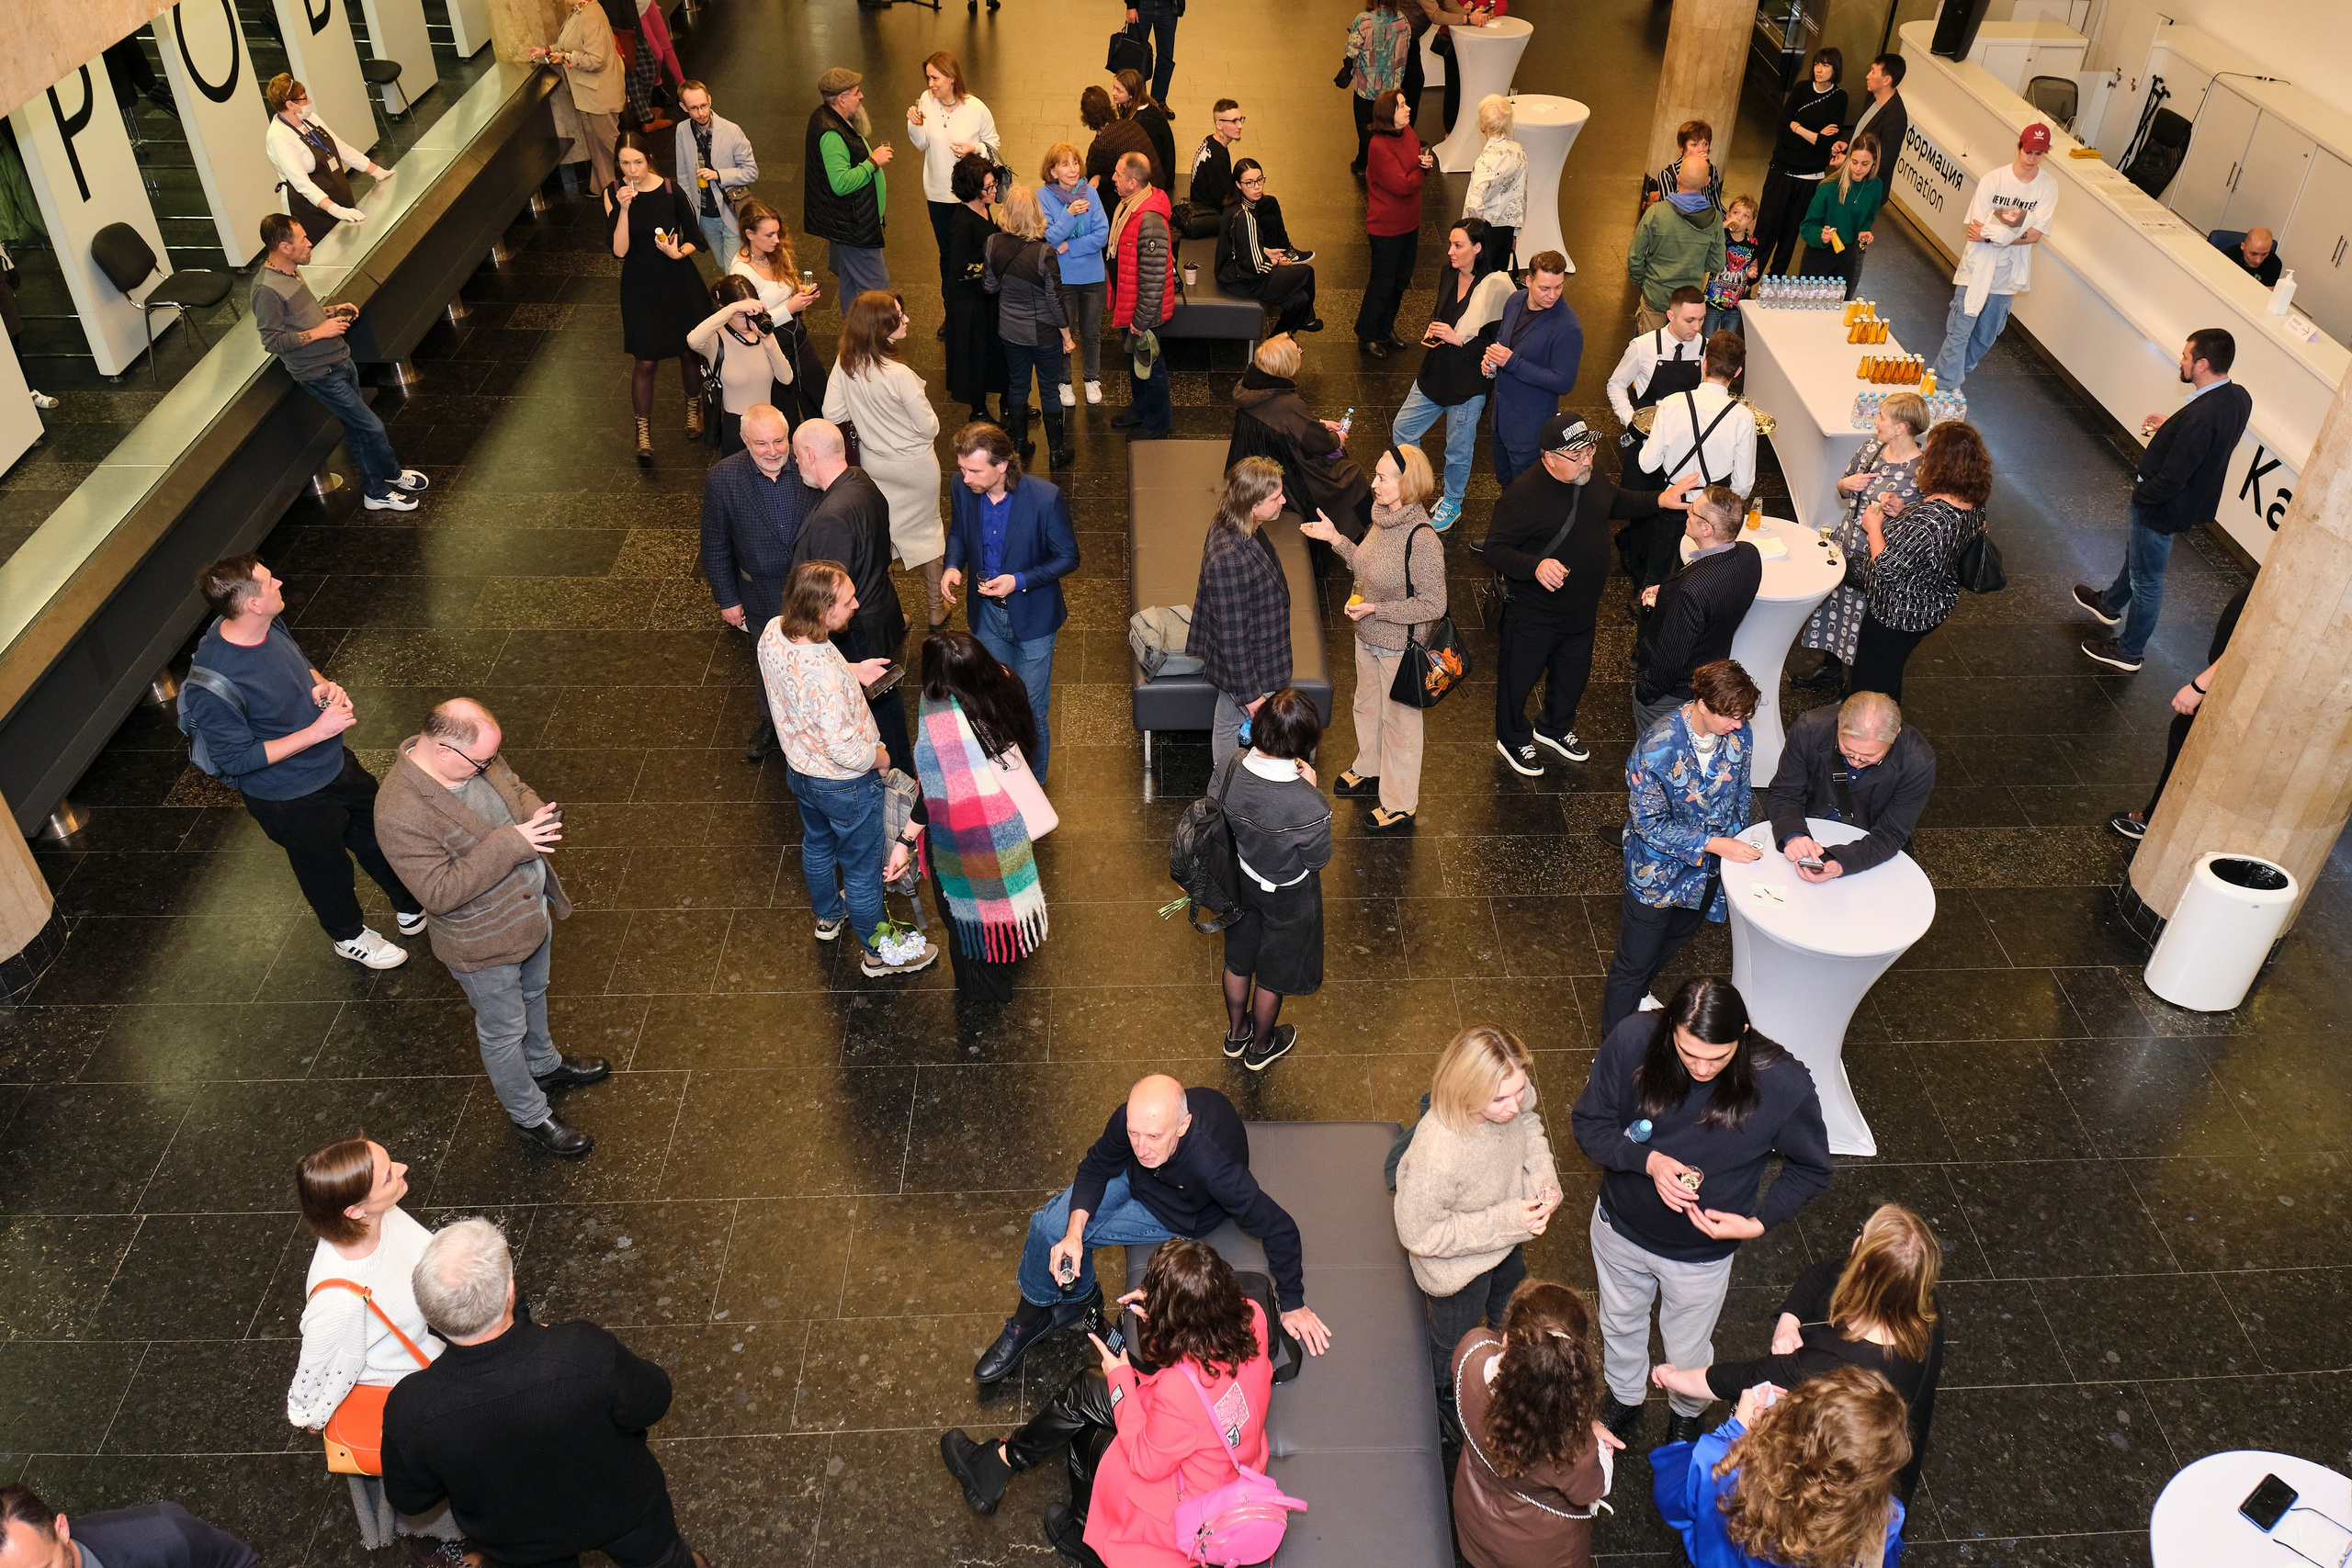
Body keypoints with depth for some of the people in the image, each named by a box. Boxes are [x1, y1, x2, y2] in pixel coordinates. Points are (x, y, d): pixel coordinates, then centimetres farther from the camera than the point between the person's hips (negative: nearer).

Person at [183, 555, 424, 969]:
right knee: (326, 868, 20)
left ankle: (411, 906, 53)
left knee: (378, 832, 26)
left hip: (334, 762, 7)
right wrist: (316, 731, -31)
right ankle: (349, 935, 51)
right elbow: (237, 759, -28)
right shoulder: (212, 685, -37)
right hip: (291, 798, -7)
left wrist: (322, 684, -14)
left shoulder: (268, 625, -14)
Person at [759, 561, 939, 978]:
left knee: (817, 844, 32)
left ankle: (828, 915, 60)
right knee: (862, 867, 17)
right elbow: (844, 750, -34)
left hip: (800, 768, 8)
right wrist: (880, 758, -14)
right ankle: (877, 951, 41)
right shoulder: (822, 674, -42)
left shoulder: (773, 632, -17)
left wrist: (851, 670, -4)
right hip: (844, 784, -8)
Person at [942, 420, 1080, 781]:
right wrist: (953, 566, -13)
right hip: (986, 616, 4)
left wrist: (1019, 581, -26)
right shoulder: (962, 489, -13)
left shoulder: (1046, 498, -27)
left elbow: (1067, 558, -15)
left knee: (1031, 709, 11)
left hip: (1032, 619, -4)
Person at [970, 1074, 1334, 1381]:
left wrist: (1293, 1305, -22)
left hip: (1178, 1214, -4)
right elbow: (1095, 1168, -12)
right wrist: (1073, 1233, -27)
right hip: (1134, 1176, 4)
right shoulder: (1132, 1118, -33)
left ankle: (1079, 1296, 21)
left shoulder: (1214, 1167, -46)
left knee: (1061, 1232, -12)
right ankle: (1033, 1311, 24)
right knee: (1051, 1224, -7)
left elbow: (1278, 1228, -35)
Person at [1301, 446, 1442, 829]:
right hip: (1368, 637, 8)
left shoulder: (1422, 540, -32)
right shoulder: (1382, 517, -6)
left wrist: (1376, 609, -26)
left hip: (1400, 647, -8)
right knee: (1368, 706, 28)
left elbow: (1433, 606, -25)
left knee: (1399, 720, 11)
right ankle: (1370, 772, 54)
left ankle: (1400, 804, 31)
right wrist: (1336, 539, 0)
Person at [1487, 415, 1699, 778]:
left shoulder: (1588, 477, -4)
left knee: (1574, 674, 26)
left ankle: (1555, 728, 52)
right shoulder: (1524, 495, -28)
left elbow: (1617, 502, 17)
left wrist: (1660, 500, 4)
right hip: (1534, 615, -8)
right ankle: (1513, 739, 40)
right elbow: (1495, 550, -25)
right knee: (1520, 677, 14)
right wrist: (1536, 566, -41)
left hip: (1581, 609, 8)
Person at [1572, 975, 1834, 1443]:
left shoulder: (1785, 1085, -31)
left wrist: (1758, 1222, -25)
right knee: (1620, 1325, 30)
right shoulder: (1631, 1039, -29)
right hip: (1621, 1228, 1)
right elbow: (1589, 1125, -15)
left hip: (1702, 1252, -1)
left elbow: (1810, 1170, -11)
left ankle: (1686, 1414, 61)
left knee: (1687, 1352, 25)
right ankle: (1624, 1398, 62)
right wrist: (1648, 1160, -32)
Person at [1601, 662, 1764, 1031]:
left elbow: (1739, 797, 5)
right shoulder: (1657, 748, -32)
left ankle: (1638, 992, 59)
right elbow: (1650, 824, -25)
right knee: (1634, 964, 8)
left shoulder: (1739, 736, -13)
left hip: (1709, 869, 6)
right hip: (1658, 871, -6)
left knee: (1676, 938, 30)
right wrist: (1713, 844, -30)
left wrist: (1735, 847, 7)